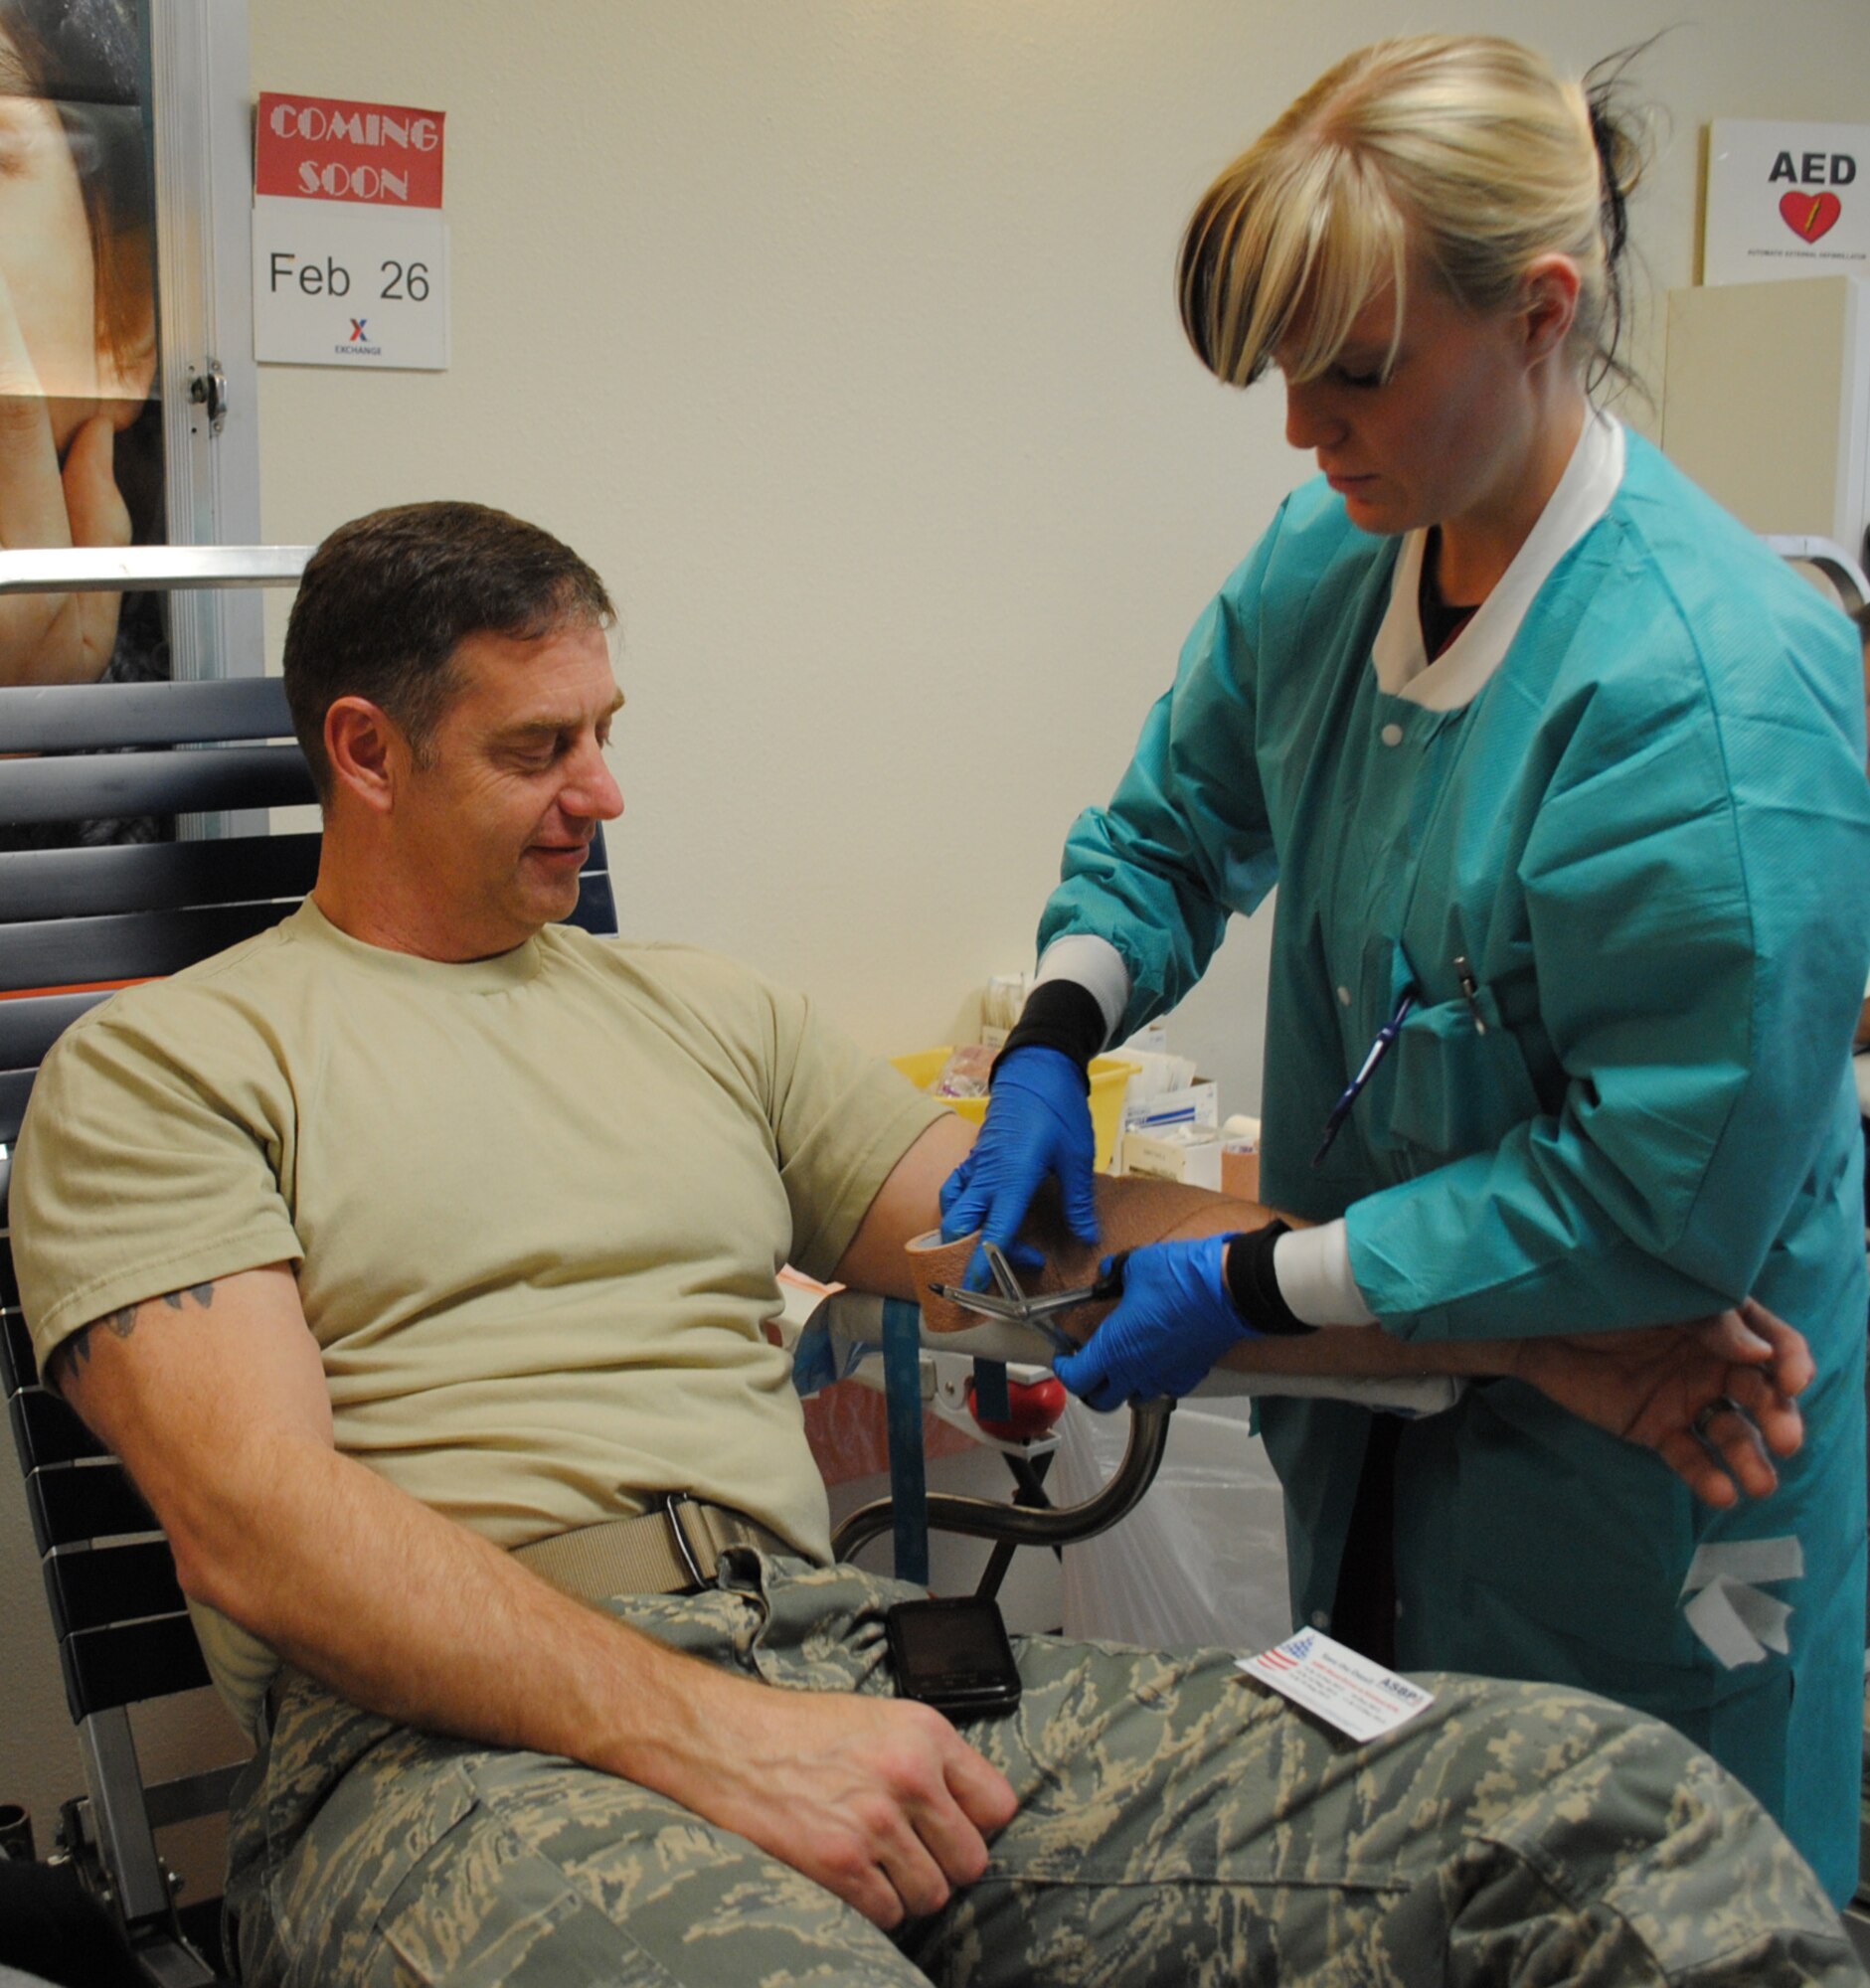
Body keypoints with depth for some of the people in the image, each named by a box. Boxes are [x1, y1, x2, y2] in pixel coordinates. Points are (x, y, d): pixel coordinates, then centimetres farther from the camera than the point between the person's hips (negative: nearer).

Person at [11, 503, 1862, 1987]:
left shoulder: (699, 1008, 24)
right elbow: (255, 1518, -6)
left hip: (840, 1662, 5)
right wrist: (703, 1735, -18)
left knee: (1639, 1818, -15)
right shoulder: (159, 1063, 8)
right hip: (459, 1743, -4)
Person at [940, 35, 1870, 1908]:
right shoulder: (1324, 560, -5)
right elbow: (1172, 825, 11)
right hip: (1379, 1405, 7)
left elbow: (1662, 1200, -27)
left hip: (1637, 1458, -7)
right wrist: (1050, 1051, -7)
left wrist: (1253, 1289, -23)